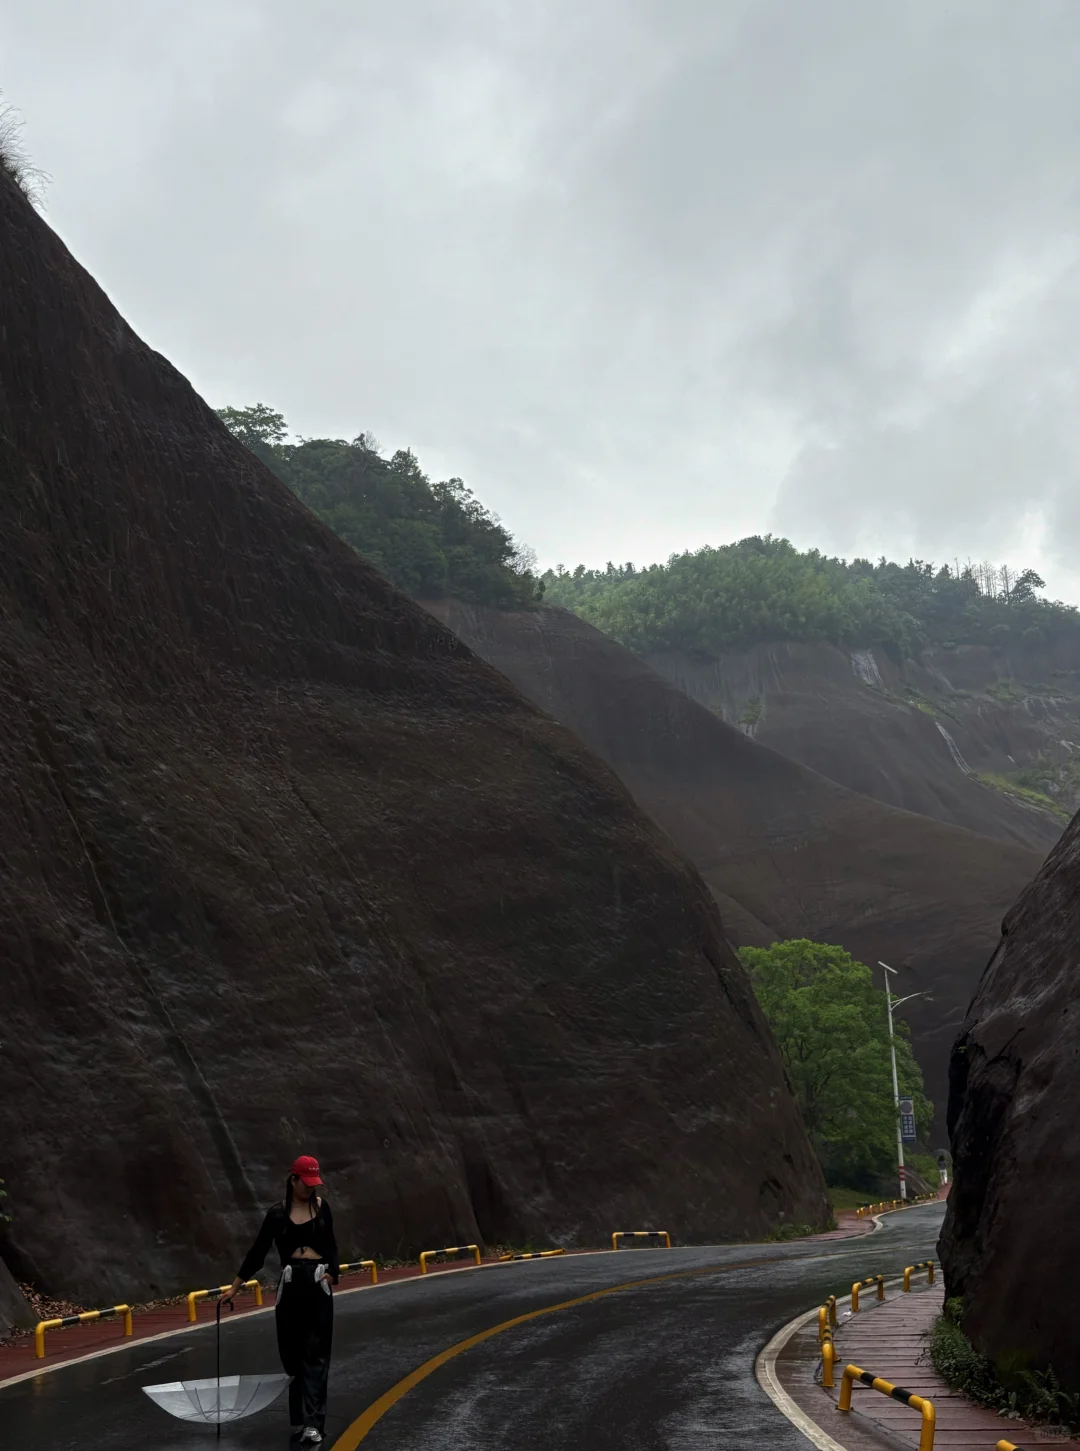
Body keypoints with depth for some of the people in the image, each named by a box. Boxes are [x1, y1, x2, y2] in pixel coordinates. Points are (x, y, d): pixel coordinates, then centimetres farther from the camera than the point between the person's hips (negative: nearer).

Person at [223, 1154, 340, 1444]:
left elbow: (330, 1245, 9)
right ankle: (299, 1419, 18)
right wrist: (235, 1286, 5)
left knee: (315, 1354, -5)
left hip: (318, 1285, 0)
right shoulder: (277, 1212, 0)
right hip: (291, 1285, 0)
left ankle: (313, 1423, -9)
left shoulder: (321, 1206, 4)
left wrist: (332, 1272, -8)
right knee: (292, 1354, 6)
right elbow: (258, 1251, 5)